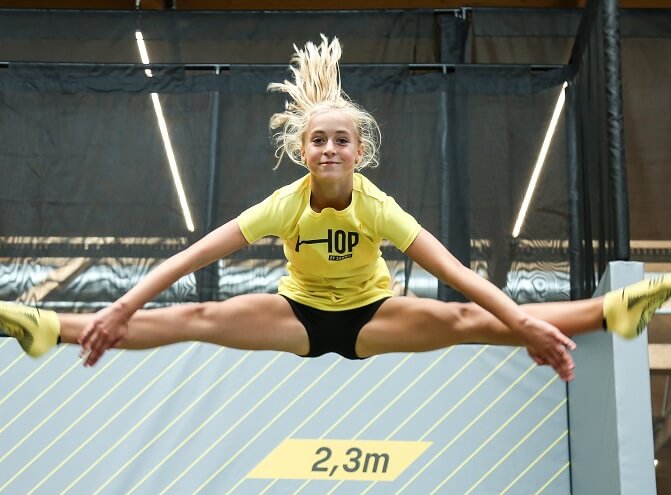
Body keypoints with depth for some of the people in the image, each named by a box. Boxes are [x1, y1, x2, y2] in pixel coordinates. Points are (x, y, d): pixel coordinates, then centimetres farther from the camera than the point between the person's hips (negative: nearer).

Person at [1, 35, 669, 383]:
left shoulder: (378, 206, -22)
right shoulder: (285, 203, -19)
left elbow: (452, 270, -30)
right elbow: (195, 254, -22)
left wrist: (528, 323, -40)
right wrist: (121, 309, -29)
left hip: (371, 315, -1)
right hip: (298, 314, 1)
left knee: (461, 320, -23)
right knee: (198, 319, -18)